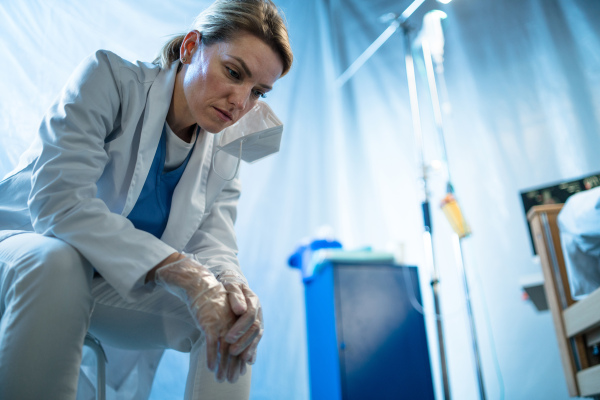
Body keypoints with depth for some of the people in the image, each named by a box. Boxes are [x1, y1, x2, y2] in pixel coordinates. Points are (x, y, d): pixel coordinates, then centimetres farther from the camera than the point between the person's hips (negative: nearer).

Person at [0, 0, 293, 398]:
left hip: (119, 289, 4)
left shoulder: (225, 155, -3)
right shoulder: (110, 77, -19)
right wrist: (181, 270, -38)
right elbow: (57, 201, -30)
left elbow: (215, 247, -10)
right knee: (54, 261, -38)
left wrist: (231, 284, -36)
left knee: (238, 310, -19)